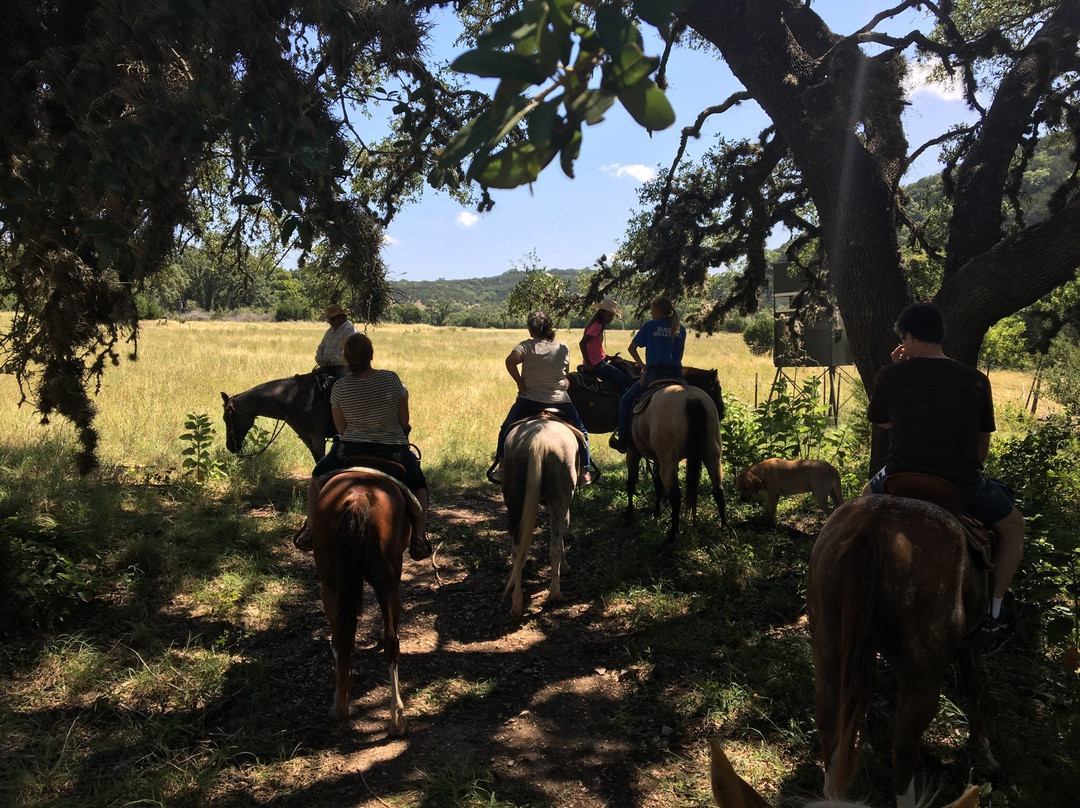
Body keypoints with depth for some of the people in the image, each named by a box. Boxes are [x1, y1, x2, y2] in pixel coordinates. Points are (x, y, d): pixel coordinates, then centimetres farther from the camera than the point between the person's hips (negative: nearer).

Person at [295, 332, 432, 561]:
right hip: (393, 452, -1)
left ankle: (310, 530, 25)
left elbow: (341, 429, -1)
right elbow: (405, 421, -4)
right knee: (418, 485, 26)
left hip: (350, 451, 1)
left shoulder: (340, 387, -9)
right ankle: (419, 537, 12)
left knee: (318, 477, 31)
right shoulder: (391, 379, -12)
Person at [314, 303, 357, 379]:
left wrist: (329, 360, -16)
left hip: (341, 368, -8)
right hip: (327, 367, 8)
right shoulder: (330, 331, 21)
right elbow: (321, 347, 26)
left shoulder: (350, 331, -9)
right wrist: (320, 358, 4)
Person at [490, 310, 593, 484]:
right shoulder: (564, 348, 3)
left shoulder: (527, 346, -8)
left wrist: (519, 382, -13)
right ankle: (585, 471, 19)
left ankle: (501, 466, 16)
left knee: (506, 429, 21)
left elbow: (510, 361, -24)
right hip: (560, 400, 2)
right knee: (581, 431, 21)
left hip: (528, 400, -1)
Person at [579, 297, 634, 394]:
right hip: (598, 364, -10)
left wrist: (606, 356, 14)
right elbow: (582, 343, -23)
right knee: (625, 381, -10)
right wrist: (588, 364, -22)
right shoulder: (597, 326, -14)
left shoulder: (596, 325, 15)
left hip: (598, 363, 10)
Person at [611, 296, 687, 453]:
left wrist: (643, 365, 18)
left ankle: (622, 440, 10)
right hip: (677, 375, 4)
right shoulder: (680, 330, 13)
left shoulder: (649, 326, 3)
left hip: (654, 374, -3)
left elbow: (631, 348, 8)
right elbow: (679, 356, 16)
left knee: (626, 400, 13)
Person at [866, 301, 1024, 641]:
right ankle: (994, 614, 24)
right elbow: (983, 441, 6)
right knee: (1013, 526, 27)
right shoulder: (975, 381, -3)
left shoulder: (890, 376, -8)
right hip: (962, 483, 0)